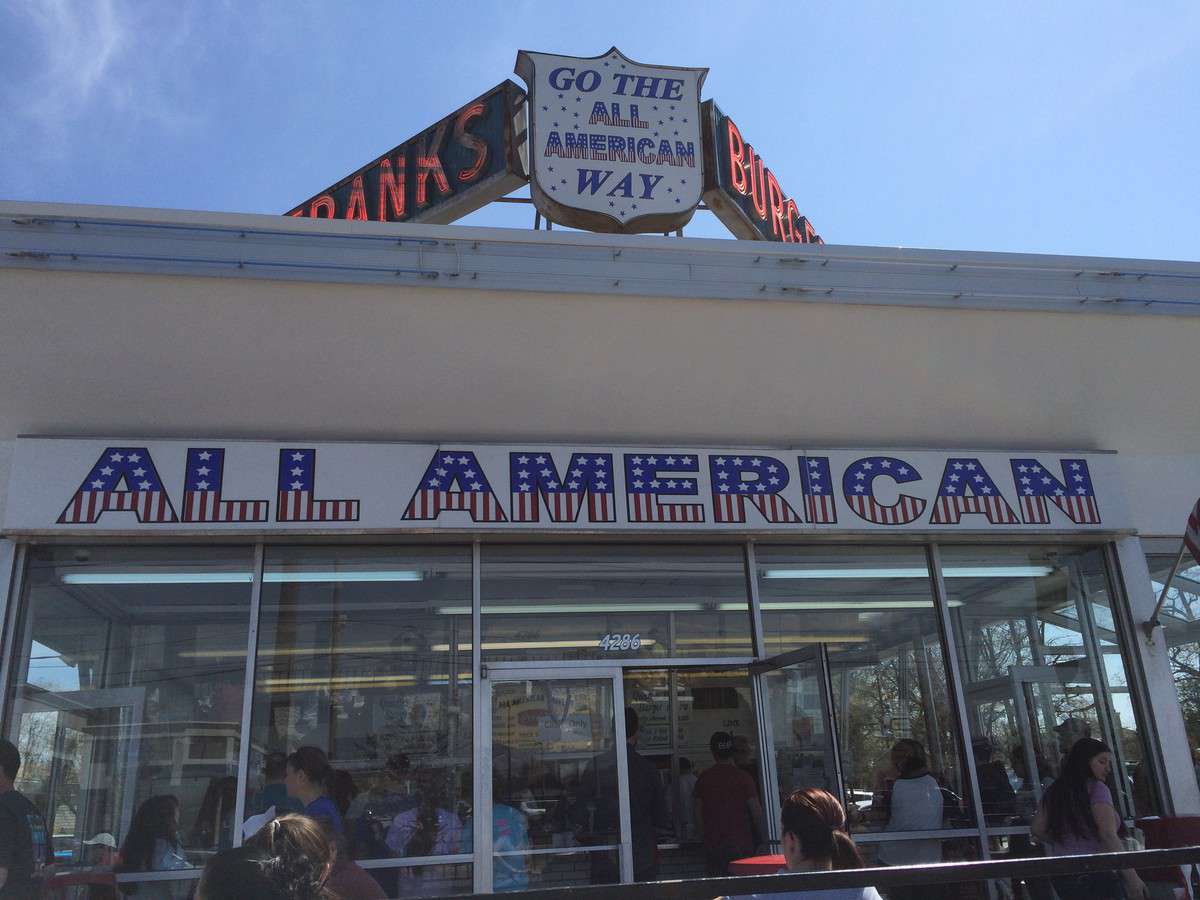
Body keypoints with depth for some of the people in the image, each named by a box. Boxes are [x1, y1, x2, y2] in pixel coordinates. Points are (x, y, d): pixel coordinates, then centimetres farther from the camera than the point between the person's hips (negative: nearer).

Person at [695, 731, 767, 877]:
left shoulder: (703, 778, 0)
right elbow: (757, 812, -6)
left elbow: (698, 815, 4)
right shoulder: (743, 778, -7)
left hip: (712, 844, 2)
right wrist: (765, 837, 6)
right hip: (741, 845, -2)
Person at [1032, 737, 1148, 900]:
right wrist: (1131, 877, -19)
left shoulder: (1054, 791, 11)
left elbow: (1037, 830, 10)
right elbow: (1108, 836, -18)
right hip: (1094, 874, -7)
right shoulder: (1096, 788, -8)